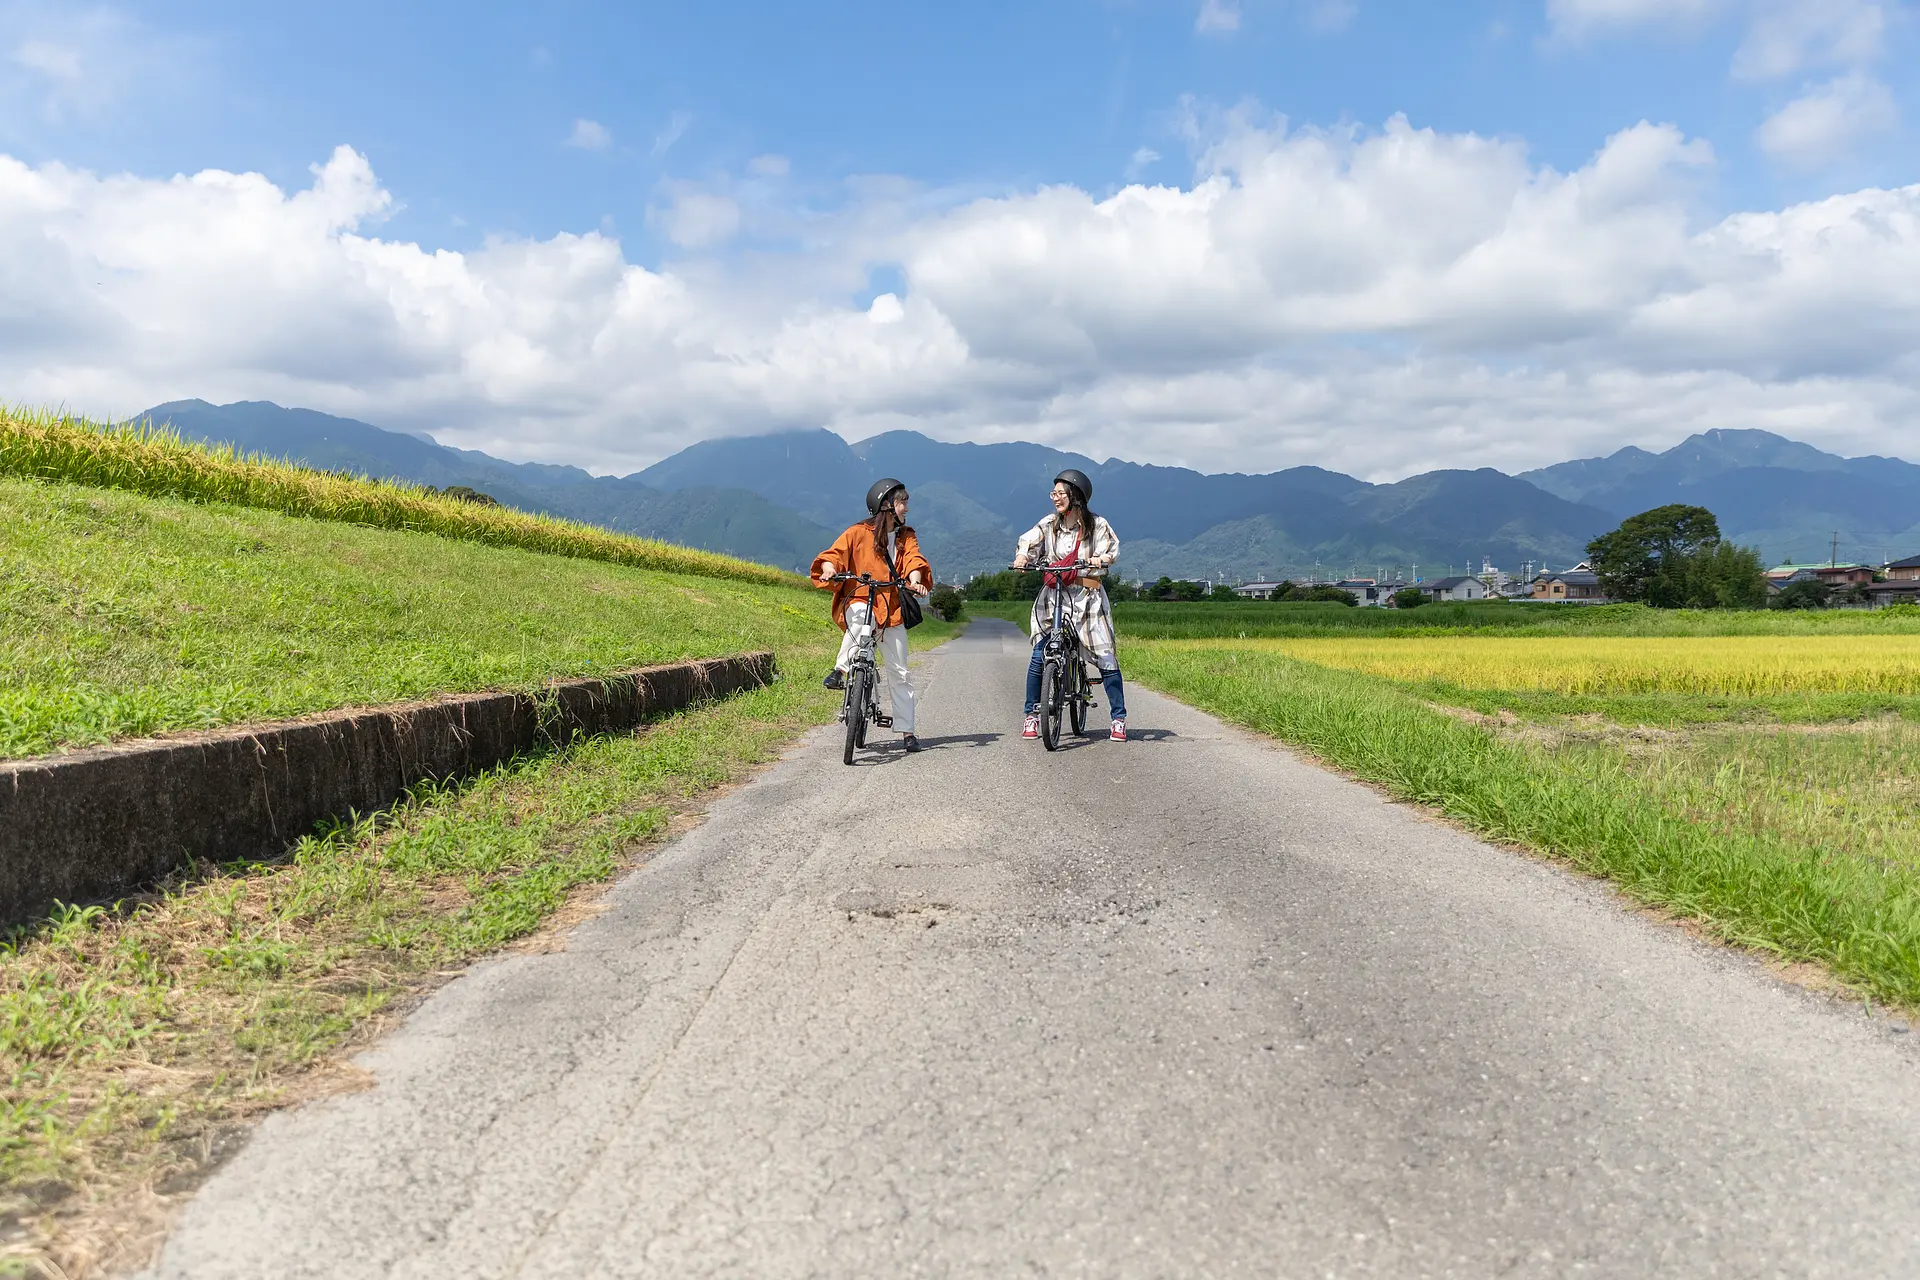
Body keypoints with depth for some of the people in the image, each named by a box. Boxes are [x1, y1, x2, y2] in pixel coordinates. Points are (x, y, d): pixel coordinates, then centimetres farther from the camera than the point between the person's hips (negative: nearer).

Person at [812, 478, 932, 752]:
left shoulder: (907, 537, 11)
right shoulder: (858, 533, -1)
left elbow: (913, 560, -5)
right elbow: (834, 554, -6)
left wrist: (914, 580, -27)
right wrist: (830, 568, -30)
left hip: (892, 610, 3)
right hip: (859, 602, -3)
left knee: (898, 673, 2)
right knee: (861, 616, -41)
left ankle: (906, 732, 9)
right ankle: (840, 670, -29)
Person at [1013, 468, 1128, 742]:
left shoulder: (1097, 525, 2)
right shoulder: (1049, 524, 8)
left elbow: (1111, 549, -6)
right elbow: (1029, 540, -1)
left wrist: (1100, 559, -28)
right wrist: (1022, 556, -23)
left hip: (1088, 597, -1)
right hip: (1054, 595, 2)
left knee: (1105, 656, -5)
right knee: (1039, 656, -6)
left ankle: (1119, 719, 6)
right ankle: (1032, 715, 9)